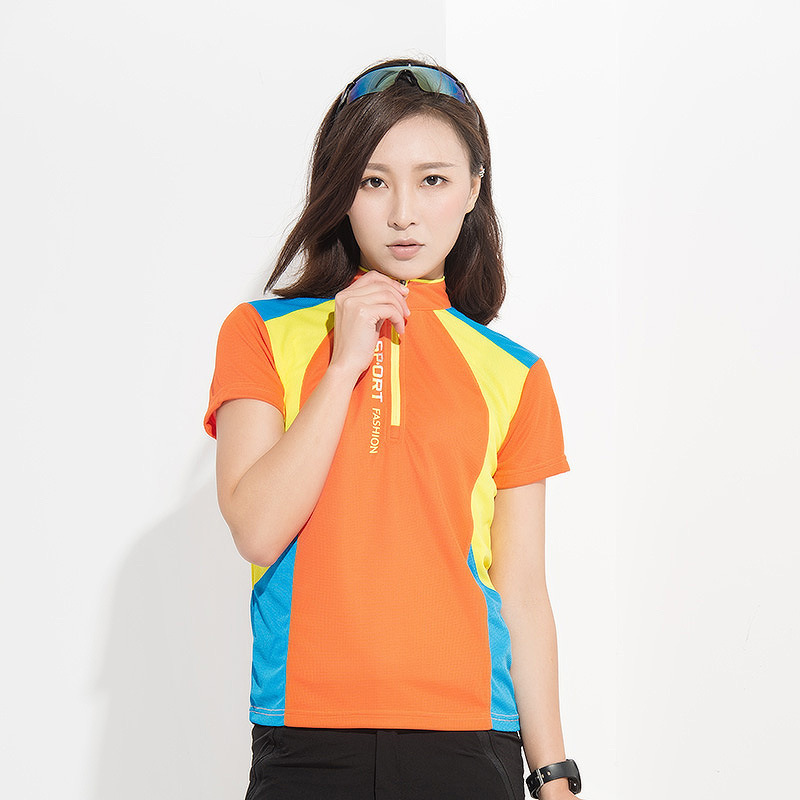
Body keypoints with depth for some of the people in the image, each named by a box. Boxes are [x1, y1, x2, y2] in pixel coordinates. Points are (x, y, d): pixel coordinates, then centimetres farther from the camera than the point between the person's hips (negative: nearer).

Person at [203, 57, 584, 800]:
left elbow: (521, 594, 7)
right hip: (306, 740, -1)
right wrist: (347, 364, -9)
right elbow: (257, 530, -7)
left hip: (466, 738, 1)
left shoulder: (511, 376, 8)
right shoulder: (264, 334, 6)